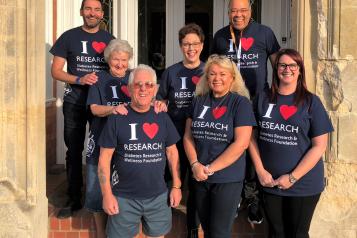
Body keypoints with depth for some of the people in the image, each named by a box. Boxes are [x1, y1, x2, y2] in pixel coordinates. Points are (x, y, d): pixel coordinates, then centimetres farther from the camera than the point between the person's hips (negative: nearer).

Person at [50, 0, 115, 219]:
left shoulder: (109, 39, 7)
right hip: (75, 103, -1)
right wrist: (80, 80, -17)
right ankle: (74, 200, 16)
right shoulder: (69, 37, 1)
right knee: (74, 151, 5)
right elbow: (56, 71, -2)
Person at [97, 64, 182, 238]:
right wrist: (107, 195, -10)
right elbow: (105, 158, -6)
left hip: (158, 196, 3)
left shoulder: (162, 117, 4)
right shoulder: (117, 118, -6)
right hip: (124, 197, -3)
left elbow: (172, 152, 10)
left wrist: (176, 186, 6)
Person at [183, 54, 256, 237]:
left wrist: (211, 168, -15)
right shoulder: (199, 101, 8)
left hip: (228, 179, -4)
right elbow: (188, 136, 7)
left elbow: (241, 143, -15)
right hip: (200, 178, 5)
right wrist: (195, 164, -9)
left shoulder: (241, 103, -7)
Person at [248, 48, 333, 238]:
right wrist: (260, 170, -7)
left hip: (304, 184, -2)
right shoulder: (263, 98, 3)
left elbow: (319, 146, -8)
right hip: (269, 183, 2)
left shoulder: (311, 102, -5)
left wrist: (292, 177, -13)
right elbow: (252, 136, 5)